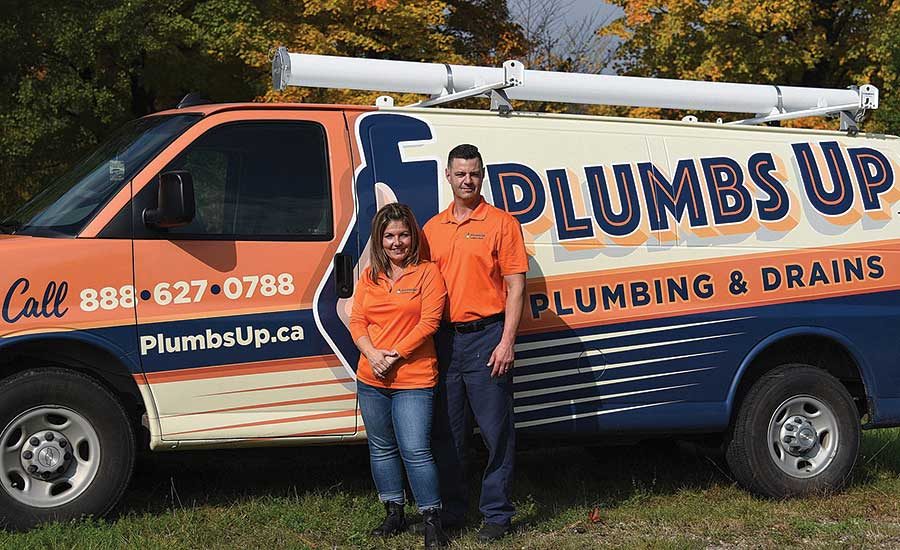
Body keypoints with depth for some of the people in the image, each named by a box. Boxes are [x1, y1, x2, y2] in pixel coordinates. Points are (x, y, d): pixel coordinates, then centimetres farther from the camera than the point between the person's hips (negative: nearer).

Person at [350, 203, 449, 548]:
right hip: (371, 379, 6)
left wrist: (395, 355, -16)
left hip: (413, 379, -6)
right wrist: (373, 354, -12)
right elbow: (356, 320, 6)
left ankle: (432, 521, -1)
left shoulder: (428, 273, -3)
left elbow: (428, 322, -11)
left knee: (415, 451, -11)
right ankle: (394, 514, 27)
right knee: (381, 448, 14)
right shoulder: (370, 277, 11)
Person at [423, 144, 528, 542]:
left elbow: (515, 287, -6)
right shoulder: (432, 228, 12)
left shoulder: (501, 223, -2)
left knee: (496, 431, 0)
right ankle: (451, 510, 22)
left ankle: (497, 514, 9)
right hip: (443, 339, 5)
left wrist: (506, 342, -13)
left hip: (485, 336, -5)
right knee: (447, 431, 11)